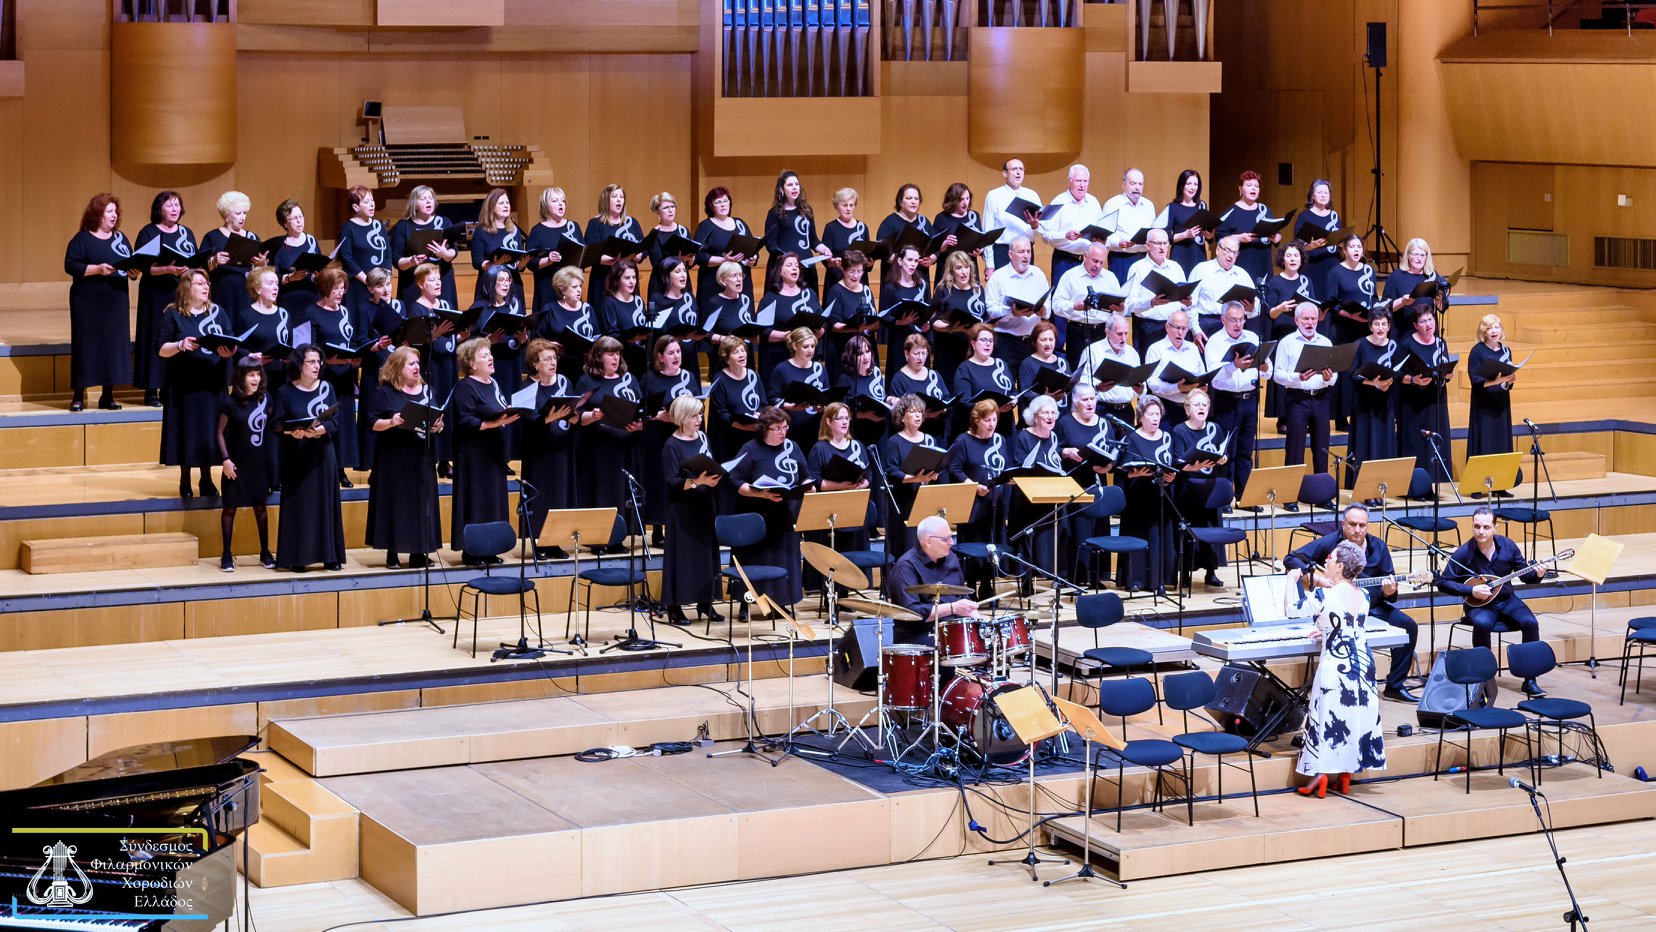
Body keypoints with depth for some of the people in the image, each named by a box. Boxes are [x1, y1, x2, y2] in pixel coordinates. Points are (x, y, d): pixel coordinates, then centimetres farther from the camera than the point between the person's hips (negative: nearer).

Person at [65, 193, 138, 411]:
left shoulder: (121, 238, 13)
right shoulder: (82, 239, -2)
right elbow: (70, 265, -10)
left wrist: (134, 272, -9)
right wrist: (96, 269, -20)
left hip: (116, 302, 5)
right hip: (88, 303, -5)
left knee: (115, 345, 3)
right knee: (86, 345, -3)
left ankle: (108, 395, 10)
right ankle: (78, 396, 3)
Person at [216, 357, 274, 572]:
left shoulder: (265, 398, 2)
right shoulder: (230, 402, -9)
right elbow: (220, 432, -6)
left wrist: (270, 459, 4)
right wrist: (225, 459, -14)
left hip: (258, 462, 4)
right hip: (236, 464, -4)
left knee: (260, 506, 10)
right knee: (230, 507, 4)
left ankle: (265, 553, 20)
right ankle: (226, 555, 11)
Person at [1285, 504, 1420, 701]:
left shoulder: (1378, 547, 7)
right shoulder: (1330, 543, -4)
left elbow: (1390, 581, 9)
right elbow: (1291, 559, -7)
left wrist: (1389, 592, -16)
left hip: (1372, 607, 5)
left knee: (1408, 626, -10)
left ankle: (1395, 686, 2)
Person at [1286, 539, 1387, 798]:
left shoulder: (1326, 596, -15)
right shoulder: (1362, 596, 6)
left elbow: (1291, 609, -11)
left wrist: (1292, 580, 3)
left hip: (1335, 665, -6)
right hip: (1362, 663, 6)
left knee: (1327, 714, 0)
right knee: (1357, 713, 11)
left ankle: (1320, 774, -3)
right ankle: (1345, 777, 17)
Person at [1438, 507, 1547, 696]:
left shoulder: (1507, 545, -3)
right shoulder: (1464, 553, -12)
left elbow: (1524, 574, 7)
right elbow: (1443, 583, -8)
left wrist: (1536, 574, -16)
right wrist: (1471, 590, -19)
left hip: (1507, 600, 3)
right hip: (1479, 604, -3)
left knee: (1530, 623, -24)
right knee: (1482, 624, -37)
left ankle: (1530, 680, -12)